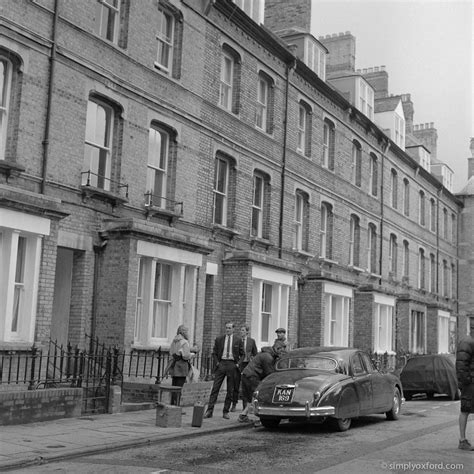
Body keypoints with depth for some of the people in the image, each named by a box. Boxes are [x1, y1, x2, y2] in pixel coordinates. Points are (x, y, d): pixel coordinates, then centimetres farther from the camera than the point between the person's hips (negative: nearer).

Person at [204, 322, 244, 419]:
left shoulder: (238, 340, 6)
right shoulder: (219, 339, 8)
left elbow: (242, 354, 11)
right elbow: (214, 353, 10)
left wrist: (238, 364, 0)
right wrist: (216, 363, -2)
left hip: (232, 365, 0)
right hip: (221, 364, 0)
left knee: (230, 390, 4)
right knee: (215, 388, -4)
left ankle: (226, 412, 12)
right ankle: (209, 410, -4)